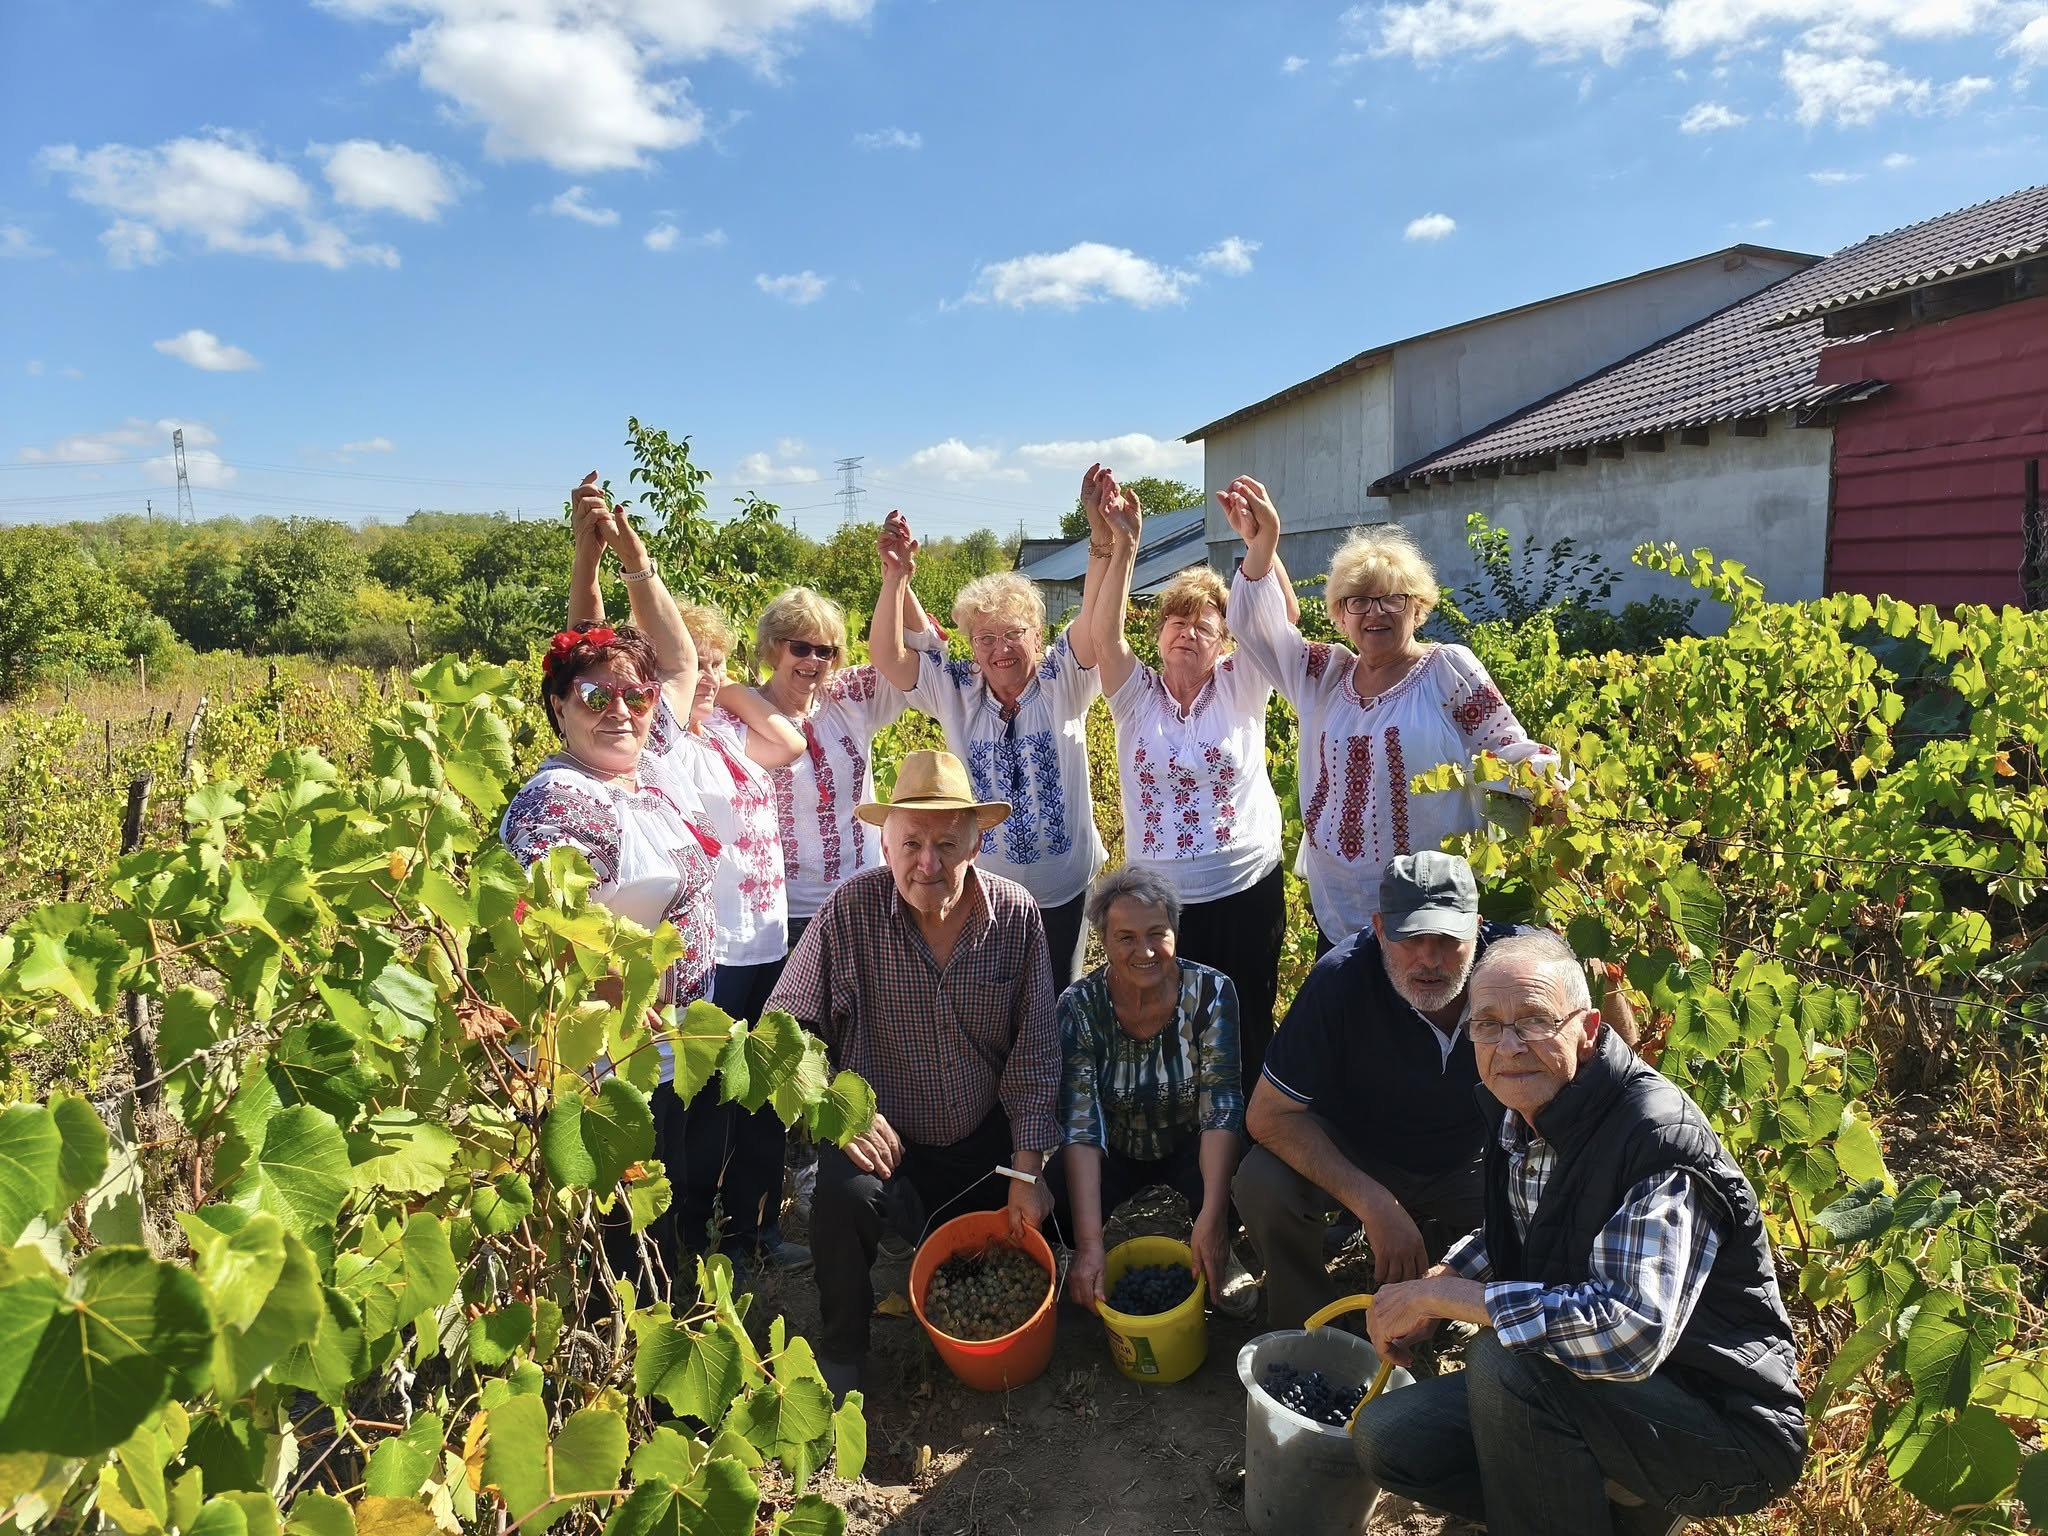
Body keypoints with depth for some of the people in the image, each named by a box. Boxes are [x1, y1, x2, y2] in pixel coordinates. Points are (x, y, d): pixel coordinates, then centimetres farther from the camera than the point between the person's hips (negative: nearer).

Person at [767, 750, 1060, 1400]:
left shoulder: (1016, 914, -10)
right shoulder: (852, 909, -16)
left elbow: (1034, 1051, -6)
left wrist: (1027, 1170, -9)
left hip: (984, 1140, 3)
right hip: (883, 1135, -2)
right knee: (844, 1193, -31)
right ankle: (839, 1356, -1)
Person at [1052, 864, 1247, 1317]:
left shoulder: (1210, 992, -20)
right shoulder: (1079, 1006, -20)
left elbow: (1221, 1106, -25)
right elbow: (1081, 1125, -26)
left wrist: (1212, 1217, -37)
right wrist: (1088, 1243, -37)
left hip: (1190, 1148, 0)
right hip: (1114, 1155, 0)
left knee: (1240, 1189, -33)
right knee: (1049, 1206, -29)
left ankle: (1217, 1261, 3)